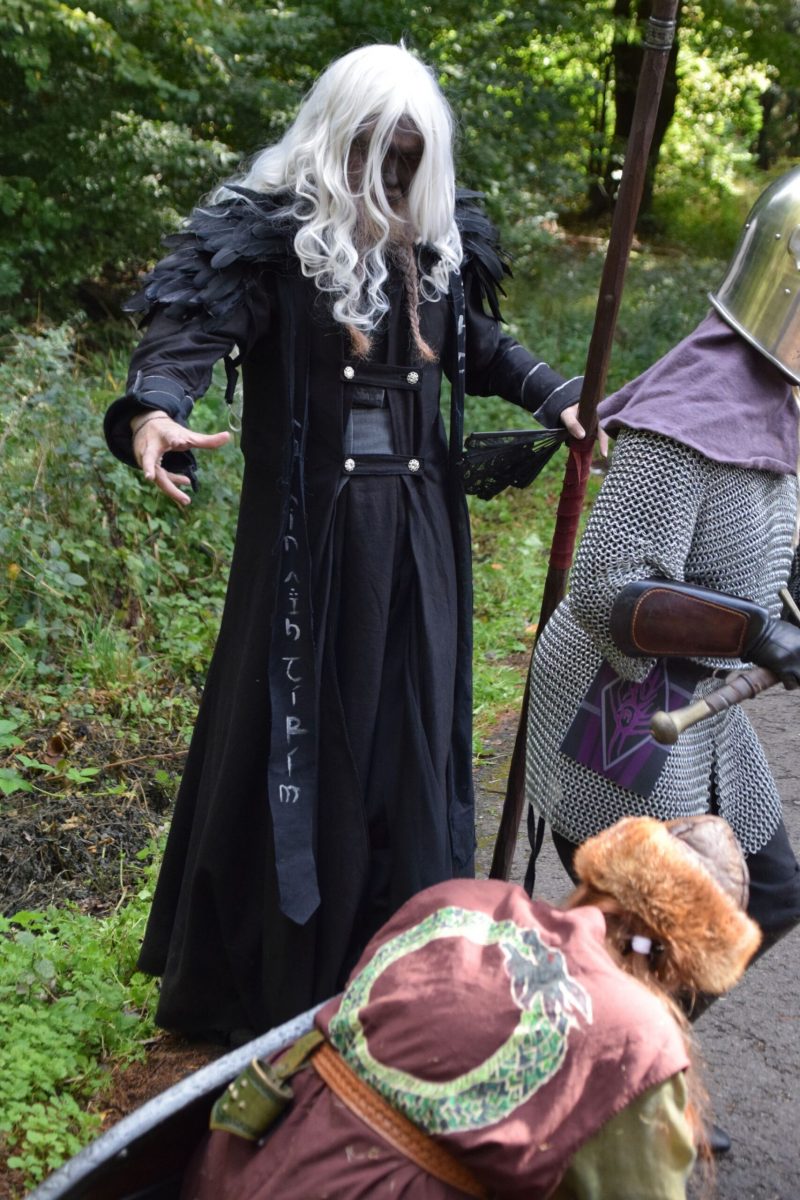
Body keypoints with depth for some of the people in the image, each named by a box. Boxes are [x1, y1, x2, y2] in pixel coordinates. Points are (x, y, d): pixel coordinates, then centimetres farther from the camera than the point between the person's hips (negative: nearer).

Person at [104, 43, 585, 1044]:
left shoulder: (437, 245, 8)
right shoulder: (272, 232, -8)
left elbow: (483, 350, 21)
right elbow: (190, 326, -22)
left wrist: (563, 400, 7)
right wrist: (153, 409, -42)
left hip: (414, 533, 5)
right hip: (310, 529, -5)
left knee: (407, 726, 12)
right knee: (301, 726, 3)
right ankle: (265, 972, 21)